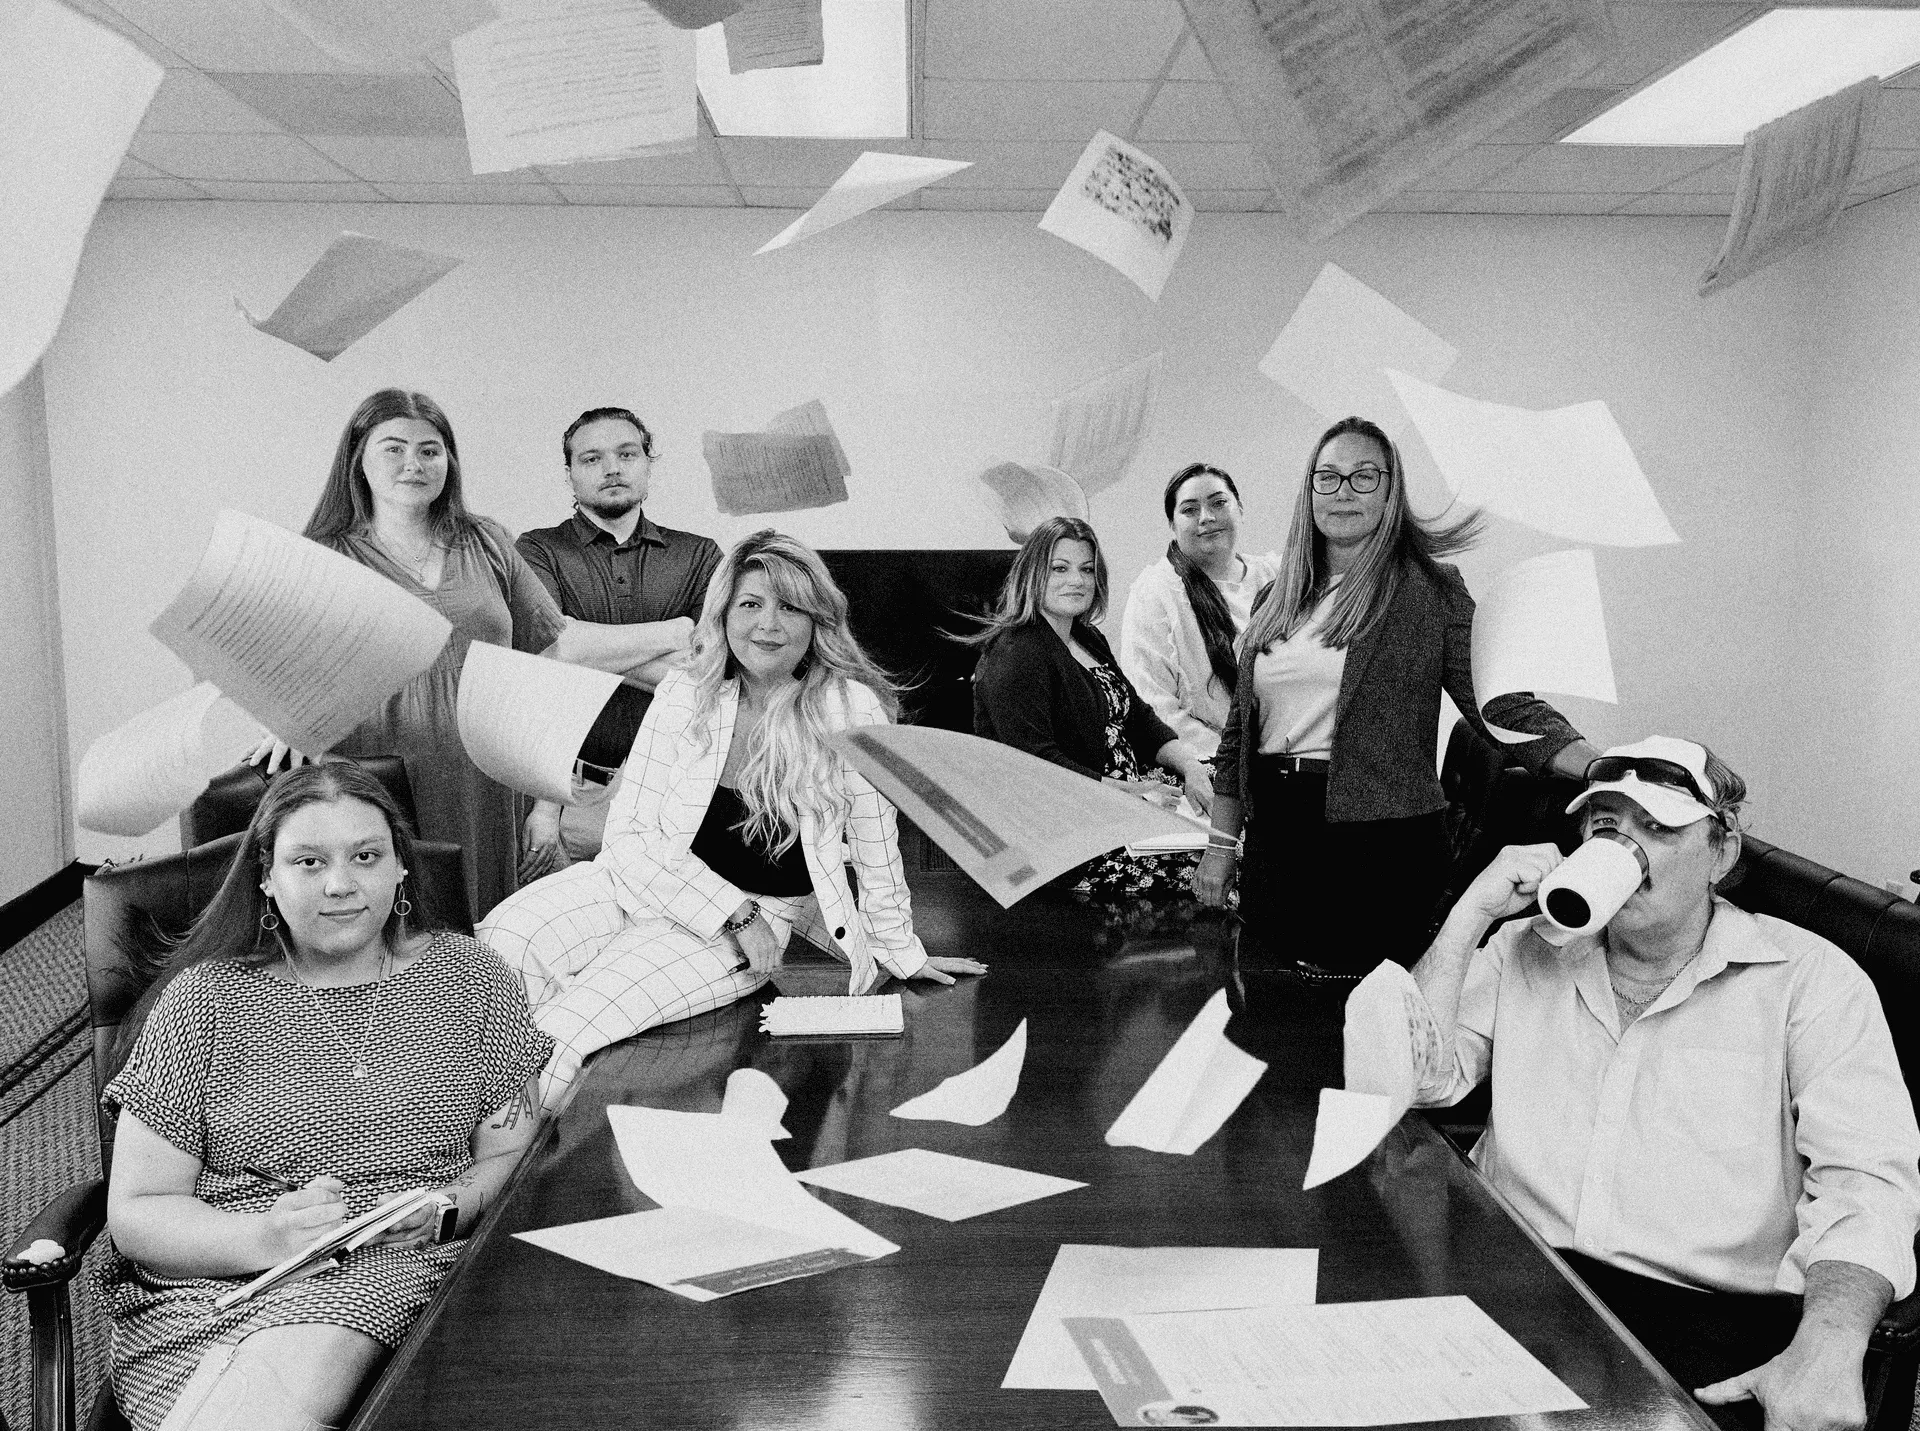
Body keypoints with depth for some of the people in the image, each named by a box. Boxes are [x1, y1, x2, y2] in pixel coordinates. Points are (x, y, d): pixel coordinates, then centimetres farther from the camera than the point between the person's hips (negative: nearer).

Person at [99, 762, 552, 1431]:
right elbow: (136, 1212, 2)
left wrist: (445, 1210, -14)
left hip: (403, 1276, 0)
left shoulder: (471, 978, 8)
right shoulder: (199, 1001, 5)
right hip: (209, 1285, 0)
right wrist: (264, 1238, -17)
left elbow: (513, 1156, 7)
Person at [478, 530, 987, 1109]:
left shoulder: (852, 710, -11)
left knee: (611, 991, -29)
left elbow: (877, 852, -2)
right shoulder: (683, 693, -4)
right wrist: (733, 912, -15)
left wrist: (903, 956, 8)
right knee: (509, 937, -24)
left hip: (763, 911, -2)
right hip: (649, 881, 3)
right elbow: (628, 833, -7)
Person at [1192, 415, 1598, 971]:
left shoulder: (1429, 590, -2)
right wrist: (1221, 845, 13)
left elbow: (1502, 706, -7)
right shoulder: (1277, 599, 12)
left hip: (1378, 840, -4)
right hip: (1273, 836, 5)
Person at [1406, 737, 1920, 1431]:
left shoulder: (1809, 978, 3)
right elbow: (1421, 1076, 5)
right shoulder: (1525, 951, 14)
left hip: (1712, 1308, -1)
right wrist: (1473, 912, -2)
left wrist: (1828, 1348, -25)